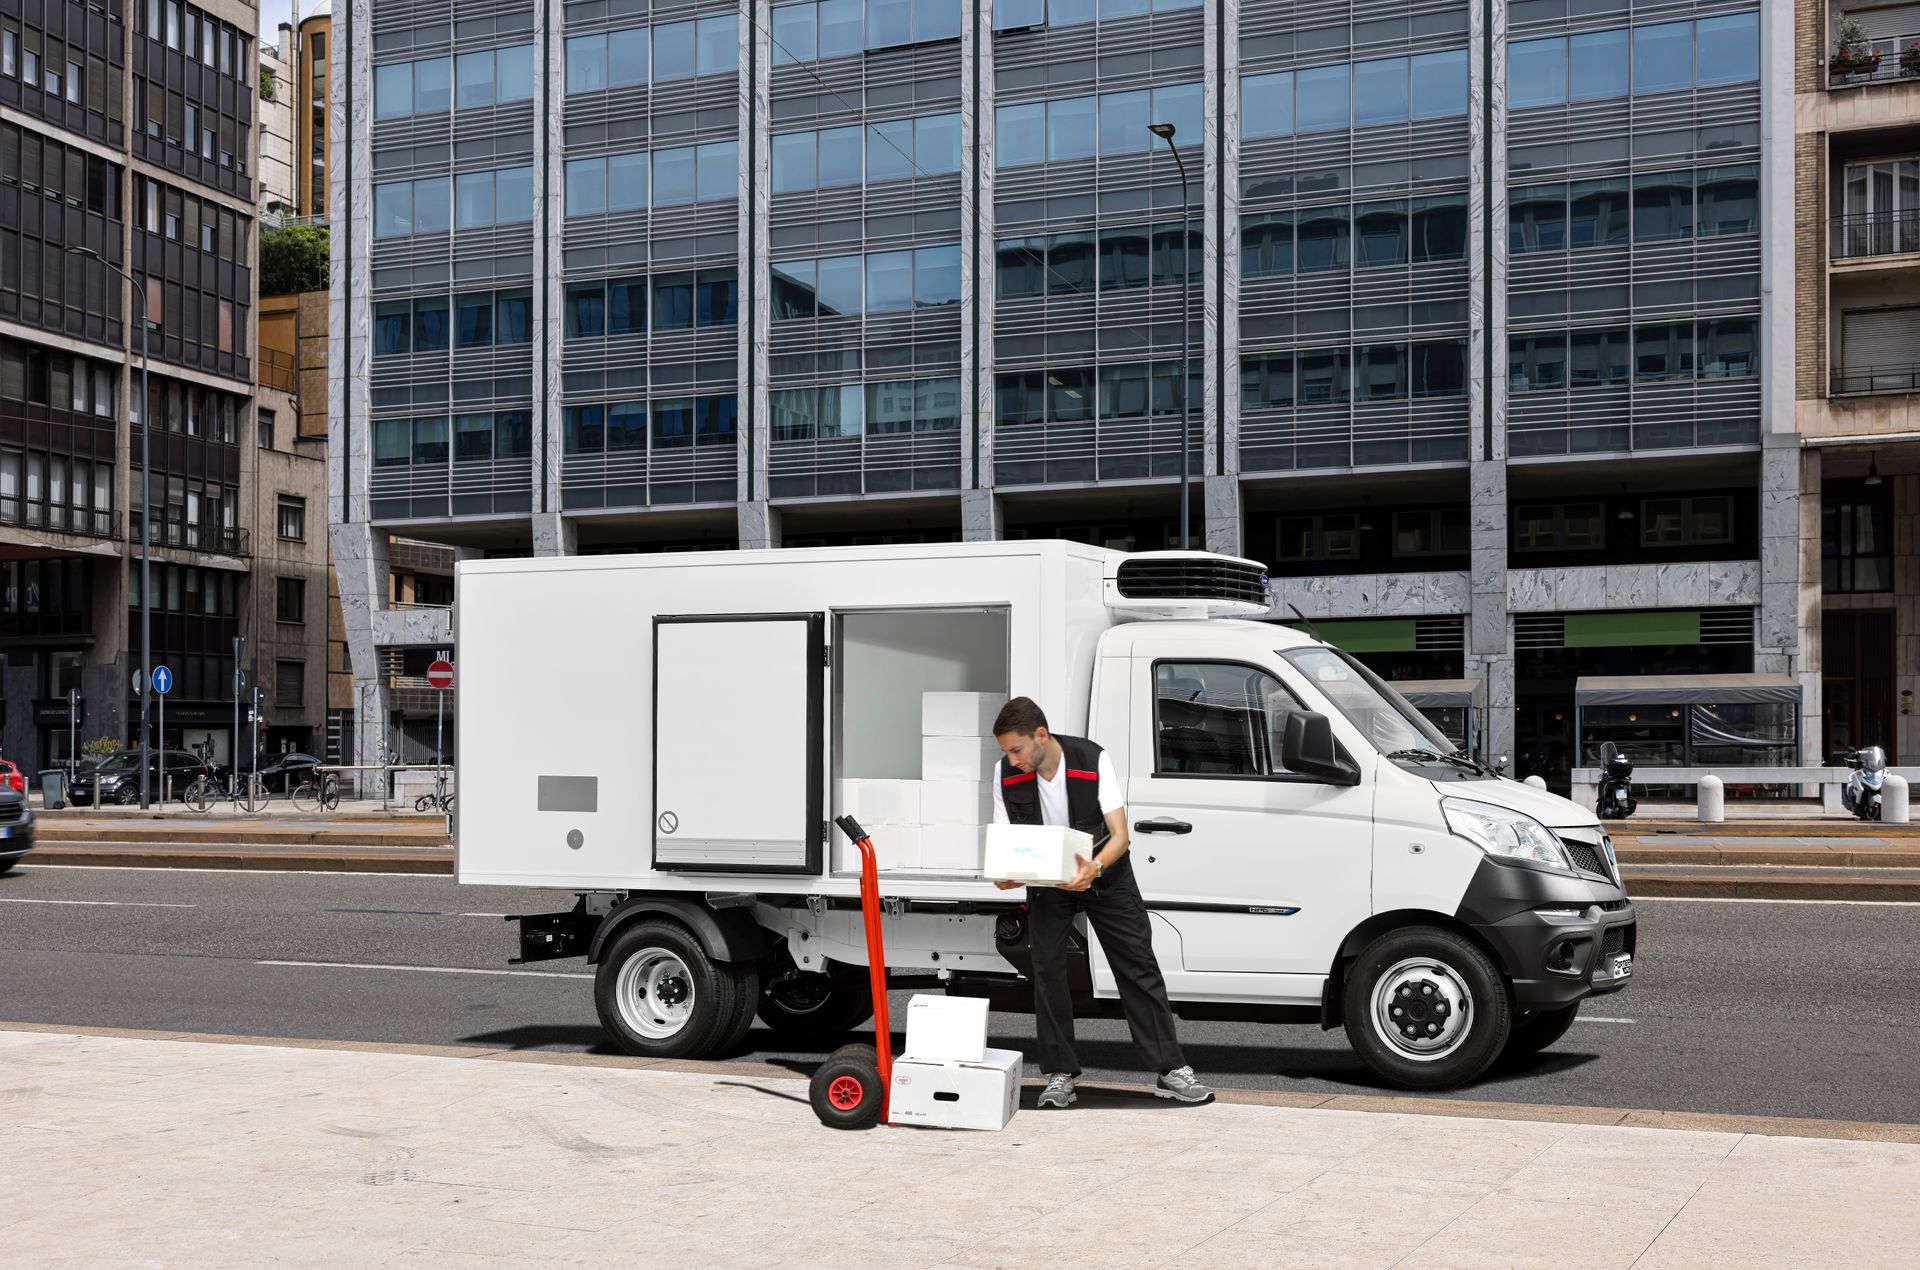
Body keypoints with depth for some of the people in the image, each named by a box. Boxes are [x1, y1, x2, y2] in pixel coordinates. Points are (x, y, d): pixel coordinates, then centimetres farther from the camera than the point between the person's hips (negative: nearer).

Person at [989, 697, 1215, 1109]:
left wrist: (1094, 869, -45)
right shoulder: (1006, 773, -15)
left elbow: (1120, 835, -25)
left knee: (1138, 966, -3)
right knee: (1046, 970, -8)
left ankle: (1171, 1070, 1)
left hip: (1104, 874, -2)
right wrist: (1006, 874, -31)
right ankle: (1060, 1076, 0)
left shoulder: (1093, 760, -24)